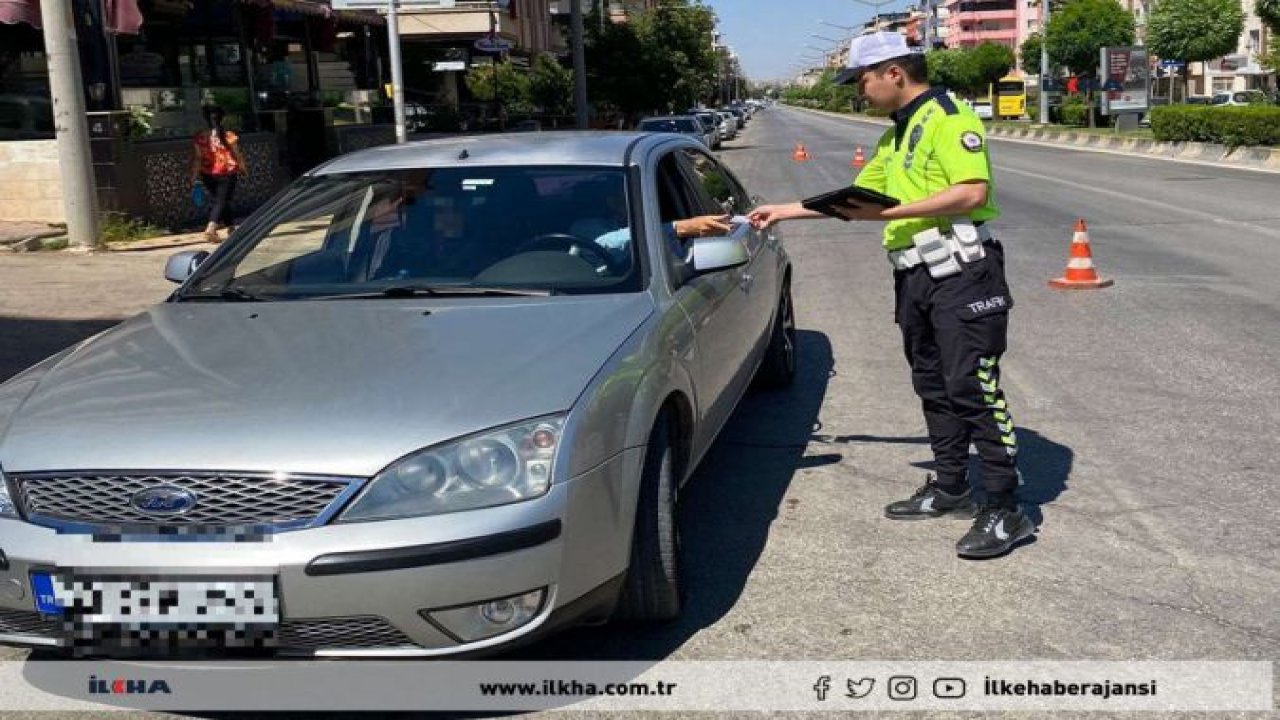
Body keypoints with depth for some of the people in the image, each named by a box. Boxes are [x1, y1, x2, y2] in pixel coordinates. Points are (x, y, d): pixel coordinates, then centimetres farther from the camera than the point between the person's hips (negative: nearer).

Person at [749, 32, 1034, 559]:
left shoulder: (948, 119, -9)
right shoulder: (894, 138, 20)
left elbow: (973, 193, -21)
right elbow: (856, 201, 28)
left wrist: (893, 210, -20)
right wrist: (785, 211, 25)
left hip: (962, 274, -10)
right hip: (915, 278, 10)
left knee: (974, 389, -10)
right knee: (933, 388, 14)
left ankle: (1004, 510, -6)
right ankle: (950, 487, 26)